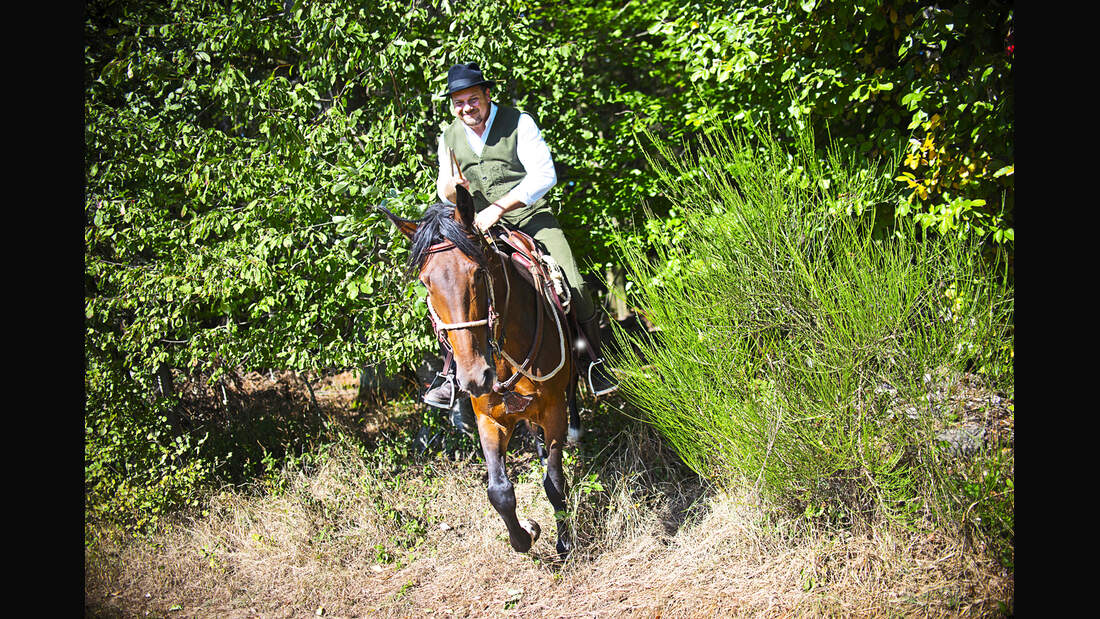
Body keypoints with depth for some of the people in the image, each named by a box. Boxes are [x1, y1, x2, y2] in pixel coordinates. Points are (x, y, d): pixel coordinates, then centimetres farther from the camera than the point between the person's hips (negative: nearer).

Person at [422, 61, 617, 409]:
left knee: (574, 286, -19)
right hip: (480, 225, 3)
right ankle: (456, 375, -4)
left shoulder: (519, 123, -7)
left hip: (529, 216, -3)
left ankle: (593, 363, 3)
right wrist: (449, 188, -13)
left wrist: (498, 208, -24)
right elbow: (446, 196, 14)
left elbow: (544, 174, -17)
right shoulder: (449, 138, 6)